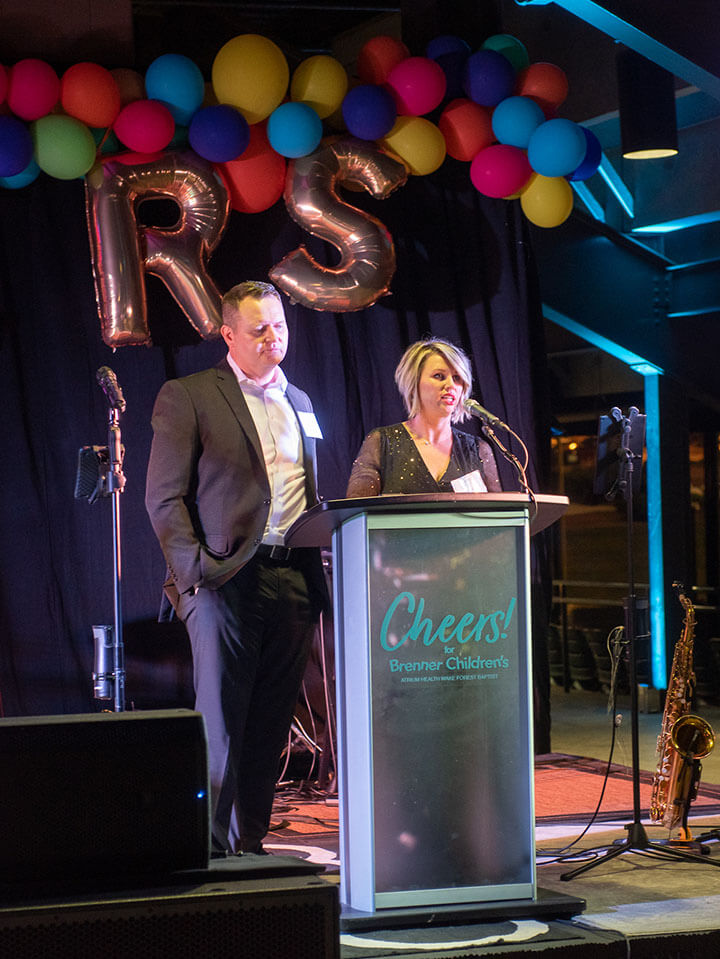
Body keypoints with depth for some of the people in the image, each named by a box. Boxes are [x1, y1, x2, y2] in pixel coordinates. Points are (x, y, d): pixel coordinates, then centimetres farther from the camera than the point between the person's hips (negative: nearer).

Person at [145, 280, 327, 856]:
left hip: (293, 579, 5)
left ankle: (250, 842, 13)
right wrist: (195, 569, -13)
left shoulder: (299, 404, 20)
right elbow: (164, 497, -3)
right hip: (227, 579, -5)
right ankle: (210, 846, -2)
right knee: (221, 721, -7)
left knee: (272, 723, 6)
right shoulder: (187, 397, 1)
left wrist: (321, 572, 12)